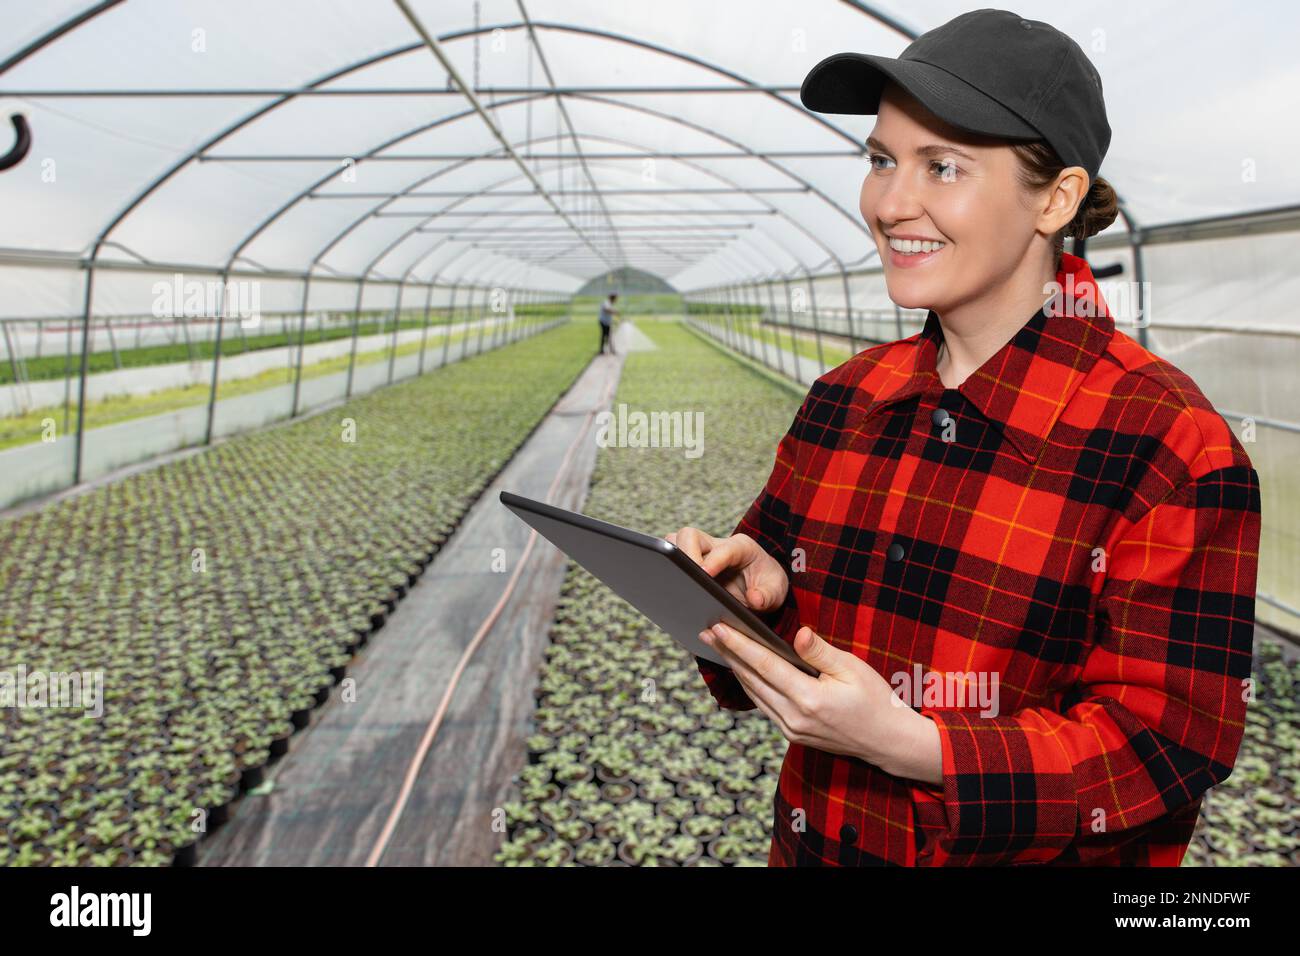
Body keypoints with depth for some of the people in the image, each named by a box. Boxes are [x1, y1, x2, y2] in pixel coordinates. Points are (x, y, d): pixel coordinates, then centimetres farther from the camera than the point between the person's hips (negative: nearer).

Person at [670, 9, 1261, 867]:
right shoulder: (842, 401, -4)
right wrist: (755, 593, -18)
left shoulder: (1172, 446, -20)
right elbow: (801, 628, 5)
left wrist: (908, 746, -31)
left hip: (1030, 849, -4)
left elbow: (1170, 743, -20)